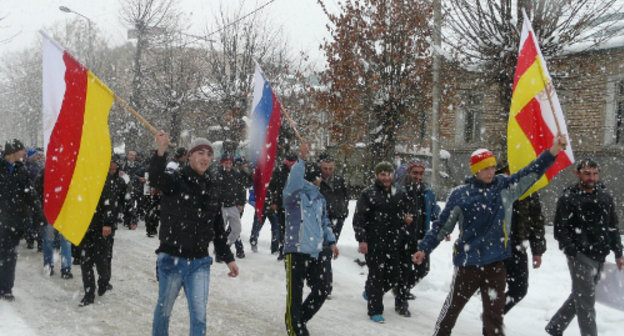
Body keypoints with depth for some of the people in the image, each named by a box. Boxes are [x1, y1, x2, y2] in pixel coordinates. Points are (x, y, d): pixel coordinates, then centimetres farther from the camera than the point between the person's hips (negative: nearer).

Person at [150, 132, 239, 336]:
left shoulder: (211, 189, 10)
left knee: (199, 314, 0)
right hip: (172, 259, -3)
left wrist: (228, 258, 16)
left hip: (199, 262, 4)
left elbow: (218, 228, 17)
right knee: (164, 309, 13)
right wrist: (161, 152, -50)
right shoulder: (174, 180, -6)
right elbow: (155, 178, -31)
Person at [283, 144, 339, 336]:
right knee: (295, 292, -1)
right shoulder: (294, 195, -6)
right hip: (297, 250, -7)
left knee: (323, 288, 9)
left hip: (319, 251, 7)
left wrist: (331, 242, 17)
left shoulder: (319, 198, 16)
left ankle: (301, 319, 30)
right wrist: (301, 160, -34)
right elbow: (293, 182, -30)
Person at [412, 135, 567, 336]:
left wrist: (553, 151, -17)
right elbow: (442, 225, 3)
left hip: (496, 262, 2)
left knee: (494, 312, 7)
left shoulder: (506, 187, 3)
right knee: (453, 306, 12)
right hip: (467, 261, -1)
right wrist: (424, 248, 0)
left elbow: (532, 172, -4)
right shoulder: (460, 194, -2)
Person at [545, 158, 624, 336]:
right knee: (586, 300, -5)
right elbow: (560, 229, -8)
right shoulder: (568, 198, -6)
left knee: (580, 296, 16)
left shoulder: (605, 197, 11)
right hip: (580, 256, -7)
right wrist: (572, 253, -15)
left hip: (599, 257, 7)